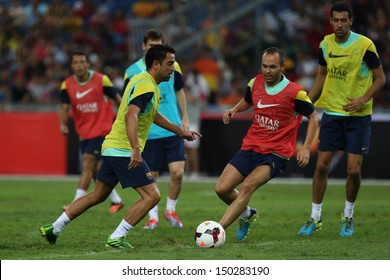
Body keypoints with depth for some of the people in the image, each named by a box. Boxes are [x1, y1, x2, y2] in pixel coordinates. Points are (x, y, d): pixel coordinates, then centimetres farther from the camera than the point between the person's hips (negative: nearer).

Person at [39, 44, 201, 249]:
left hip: (112, 148, 10)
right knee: (152, 195, -10)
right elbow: (131, 115, -32)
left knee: (98, 195, 19)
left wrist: (181, 131, 36)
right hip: (124, 151, -10)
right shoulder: (146, 86, -16)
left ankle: (53, 229, 22)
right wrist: (135, 149, -41)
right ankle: (116, 238, -11)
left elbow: (153, 115, 32)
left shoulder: (141, 80, 16)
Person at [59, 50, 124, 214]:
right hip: (84, 132, 5)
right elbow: (64, 107, -7)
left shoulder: (101, 80, -10)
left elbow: (117, 99, 2)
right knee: (95, 170, 9)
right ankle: (116, 200, 26)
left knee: (87, 164, -17)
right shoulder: (67, 85, -2)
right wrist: (63, 124, -25)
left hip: (101, 129, -5)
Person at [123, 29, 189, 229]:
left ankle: (171, 210, 14)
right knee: (151, 176, 2)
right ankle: (153, 216, 17)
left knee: (177, 172, -8)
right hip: (148, 132, -1)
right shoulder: (132, 72, -3)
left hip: (173, 130, 1)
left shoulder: (172, 66, 2)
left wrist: (184, 117, 10)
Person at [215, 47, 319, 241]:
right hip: (250, 147, 5)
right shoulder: (255, 83, 2)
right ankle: (247, 214, 27)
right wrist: (234, 110, 2)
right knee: (222, 189, -5)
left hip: (276, 154, -5)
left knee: (248, 186, -28)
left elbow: (313, 117, 1)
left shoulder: (294, 92, -12)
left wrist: (306, 147, -10)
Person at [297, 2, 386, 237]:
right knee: (321, 166, 1)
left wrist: (363, 100, -20)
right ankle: (315, 218, 13)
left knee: (354, 170, -5)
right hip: (331, 112, 4)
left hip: (358, 116, -4)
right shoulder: (326, 44, 3)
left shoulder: (365, 45, -12)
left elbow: (380, 79, -6)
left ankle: (348, 217, 18)